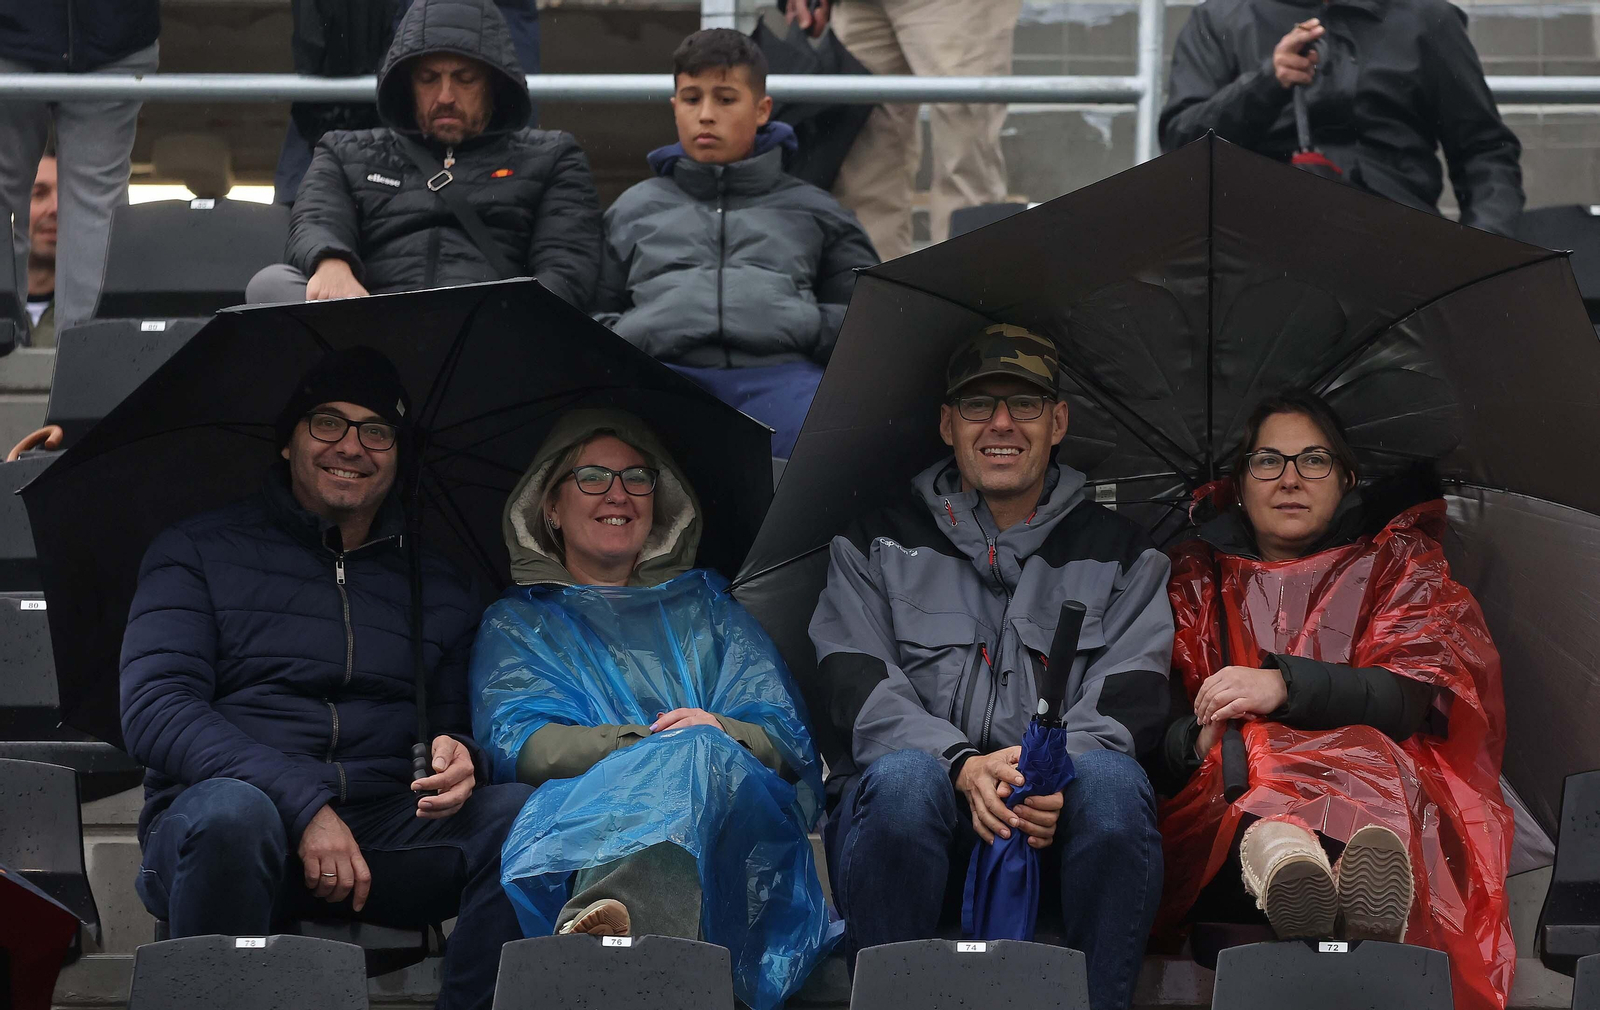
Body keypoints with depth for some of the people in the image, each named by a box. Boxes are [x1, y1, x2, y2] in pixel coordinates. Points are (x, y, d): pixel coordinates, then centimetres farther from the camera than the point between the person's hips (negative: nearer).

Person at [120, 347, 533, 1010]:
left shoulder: (440, 590, 21)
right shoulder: (200, 551, 9)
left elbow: (458, 730, 20)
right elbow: (154, 709, -4)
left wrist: (461, 760, -9)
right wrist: (303, 804, -18)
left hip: (386, 837, 3)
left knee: (518, 814, -25)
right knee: (231, 810, -38)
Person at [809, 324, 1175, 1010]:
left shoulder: (1122, 554, 17)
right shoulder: (875, 547, 15)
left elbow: (1129, 696, 3)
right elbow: (858, 689, 0)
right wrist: (962, 766, -20)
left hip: (1056, 824, 1)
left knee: (1112, 777, -32)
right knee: (905, 776, -35)